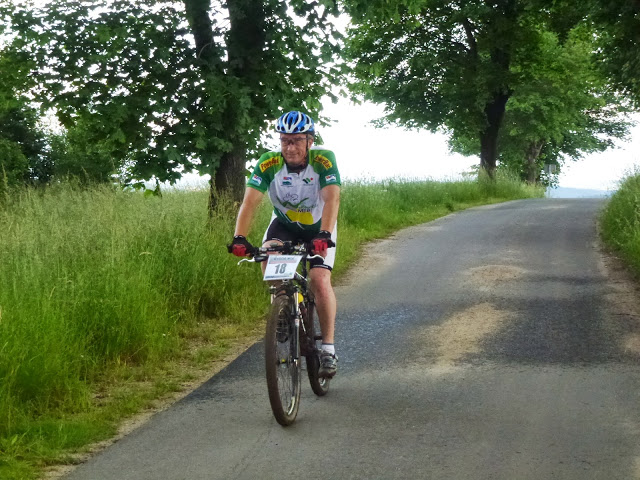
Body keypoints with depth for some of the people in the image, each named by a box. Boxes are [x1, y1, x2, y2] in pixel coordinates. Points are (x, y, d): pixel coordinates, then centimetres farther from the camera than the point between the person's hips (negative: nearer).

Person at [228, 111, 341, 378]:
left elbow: (332, 199, -38)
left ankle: (328, 349, -9)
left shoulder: (323, 160, -27)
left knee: (320, 280, -20)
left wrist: (324, 235, -54)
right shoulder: (269, 164, -23)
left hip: (318, 228, -2)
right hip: (284, 223, 2)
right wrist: (239, 238, -46)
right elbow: (250, 200, -32)